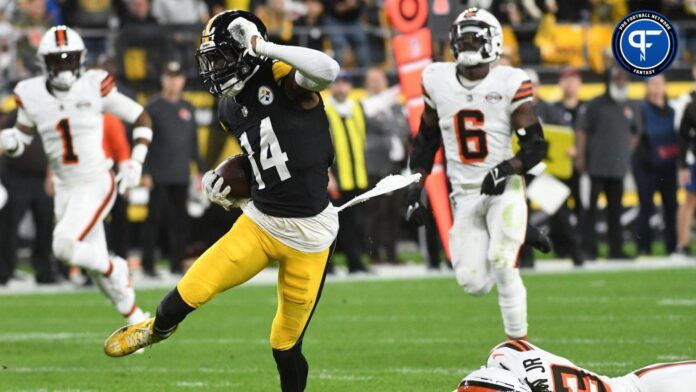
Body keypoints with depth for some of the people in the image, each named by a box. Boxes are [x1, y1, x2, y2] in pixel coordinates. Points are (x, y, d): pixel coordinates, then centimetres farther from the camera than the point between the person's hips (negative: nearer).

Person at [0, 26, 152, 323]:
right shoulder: (32, 95, -1)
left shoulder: (95, 87, -11)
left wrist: (135, 164, -11)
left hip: (96, 184, -5)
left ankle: (113, 269, 6)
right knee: (94, 260, 9)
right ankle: (136, 320, 26)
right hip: (65, 188, 5)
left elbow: (141, 119, -2)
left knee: (64, 246, -23)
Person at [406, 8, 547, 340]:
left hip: (504, 189, -3)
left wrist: (508, 168, -24)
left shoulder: (509, 84, -7)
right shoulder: (438, 81, 4)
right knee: (474, 283, -6)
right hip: (465, 196, 3)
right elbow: (426, 141, 14)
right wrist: (415, 191, 8)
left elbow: (536, 145, -5)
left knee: (502, 264, -21)